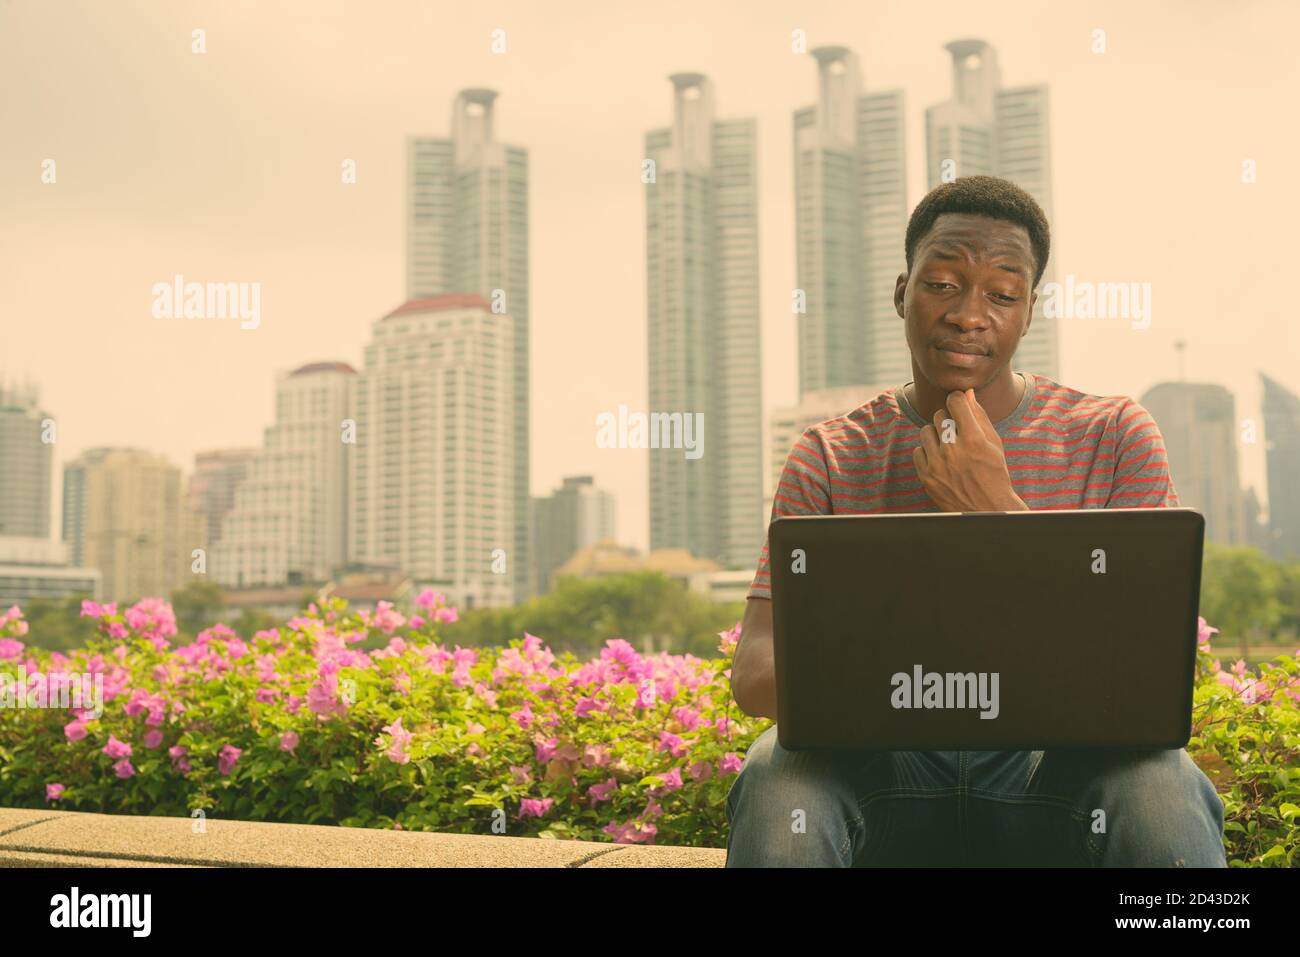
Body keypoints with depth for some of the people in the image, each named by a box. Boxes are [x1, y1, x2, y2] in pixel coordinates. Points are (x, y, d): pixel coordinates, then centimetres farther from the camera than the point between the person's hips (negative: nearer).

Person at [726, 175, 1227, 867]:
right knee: (775, 784, -32)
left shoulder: (1114, 437, 2)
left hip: (1057, 765, 0)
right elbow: (753, 672, -6)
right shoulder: (827, 459, 3)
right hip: (886, 767, 1)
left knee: (1160, 787, -33)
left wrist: (998, 506, -17)